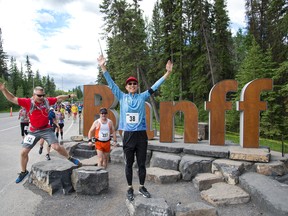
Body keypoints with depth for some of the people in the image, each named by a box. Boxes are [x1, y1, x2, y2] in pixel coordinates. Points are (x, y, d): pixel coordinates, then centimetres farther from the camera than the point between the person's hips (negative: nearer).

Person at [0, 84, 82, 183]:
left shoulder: (47, 101, -5)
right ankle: (23, 172, 29)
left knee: (57, 147, -10)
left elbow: (58, 98, 10)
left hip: (46, 129, -1)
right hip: (33, 131, 1)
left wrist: (69, 96, 19)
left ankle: (70, 158, 16)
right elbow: (12, 99, -9)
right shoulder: (28, 102, -10)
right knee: (23, 152, 5)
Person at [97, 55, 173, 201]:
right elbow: (111, 84, 1)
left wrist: (168, 73, 1)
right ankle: (130, 189, 25)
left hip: (141, 135, 1)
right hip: (128, 135, -1)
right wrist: (103, 67, -7)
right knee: (129, 164, 10)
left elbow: (155, 86, 5)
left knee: (142, 163, 11)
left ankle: (142, 187, 28)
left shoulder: (142, 97, 7)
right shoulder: (122, 97, 5)